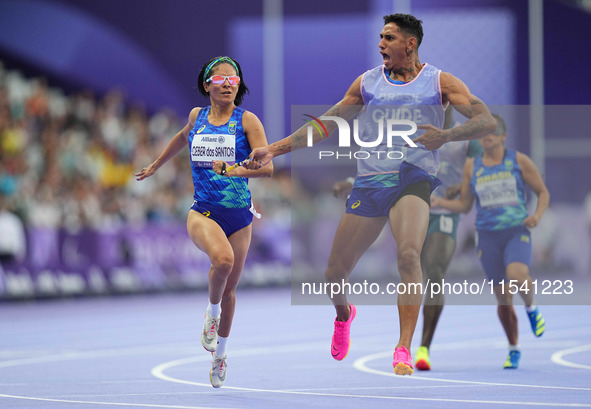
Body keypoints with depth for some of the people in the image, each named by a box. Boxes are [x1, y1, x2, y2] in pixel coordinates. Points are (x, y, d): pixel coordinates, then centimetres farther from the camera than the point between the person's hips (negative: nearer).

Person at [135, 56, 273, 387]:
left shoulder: (247, 121, -4)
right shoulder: (197, 116, 6)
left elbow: (267, 167, -13)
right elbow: (184, 137, 30)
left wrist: (231, 170, -25)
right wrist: (156, 165, 41)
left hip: (239, 214, 0)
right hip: (203, 211, 0)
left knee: (229, 289, 10)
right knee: (223, 258, -32)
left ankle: (220, 352, 33)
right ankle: (212, 311, -3)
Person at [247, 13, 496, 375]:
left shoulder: (440, 82, 3)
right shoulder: (368, 83, 12)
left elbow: (487, 121, -6)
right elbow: (325, 125, 16)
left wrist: (444, 136, -24)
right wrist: (273, 150, 9)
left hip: (415, 179, -3)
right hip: (370, 181, 3)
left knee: (408, 253, -30)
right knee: (335, 272, 4)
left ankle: (404, 348, -28)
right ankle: (344, 314, 40)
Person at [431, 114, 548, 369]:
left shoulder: (519, 161, -1)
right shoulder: (472, 166, 5)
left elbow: (543, 193, 6)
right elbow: (464, 205, 11)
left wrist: (537, 216, -14)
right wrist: (440, 203, -8)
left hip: (517, 233, -2)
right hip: (488, 237, 2)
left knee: (517, 276, -31)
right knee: (503, 297, 4)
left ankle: (531, 308, 3)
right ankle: (514, 350, 25)